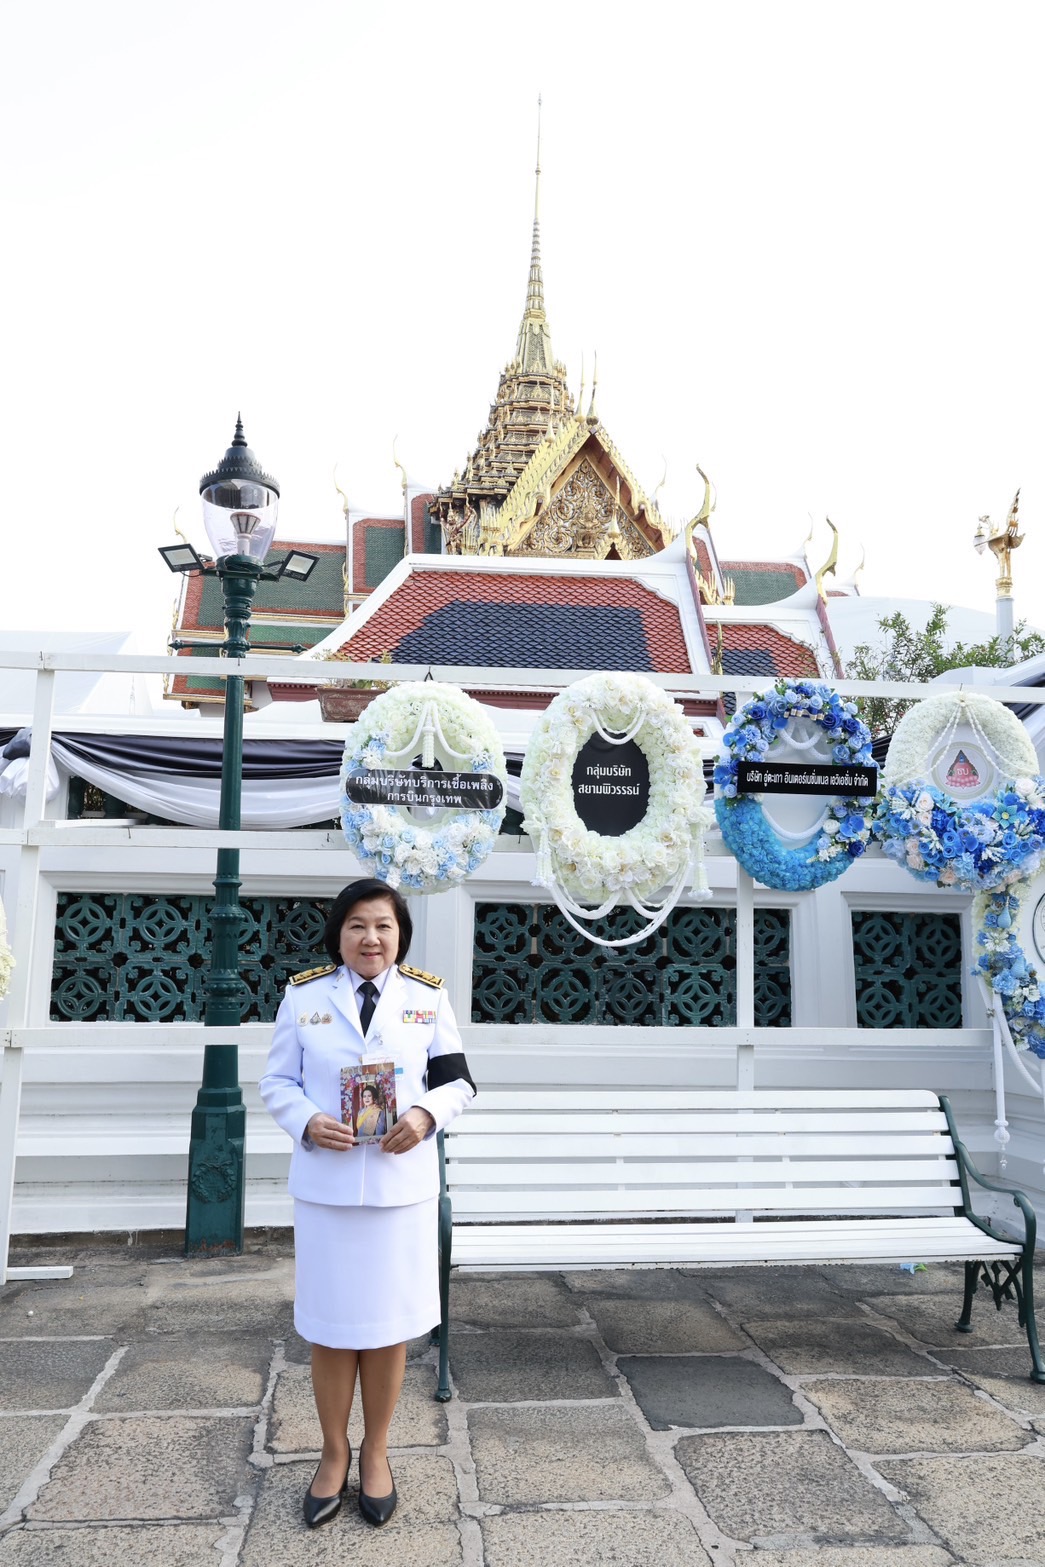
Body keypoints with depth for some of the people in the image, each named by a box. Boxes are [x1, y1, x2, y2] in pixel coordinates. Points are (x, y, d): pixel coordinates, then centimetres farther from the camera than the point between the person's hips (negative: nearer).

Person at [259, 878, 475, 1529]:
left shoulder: (427, 997, 0)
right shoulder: (304, 996, -1)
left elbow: (458, 1080, 4)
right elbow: (278, 1081, 3)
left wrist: (425, 1115, -16)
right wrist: (307, 1121, -16)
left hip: (402, 1183, 0)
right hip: (325, 1184, 0)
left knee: (388, 1326, 11)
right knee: (330, 1328, 11)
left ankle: (376, 1453, 33)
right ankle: (335, 1453, 34)